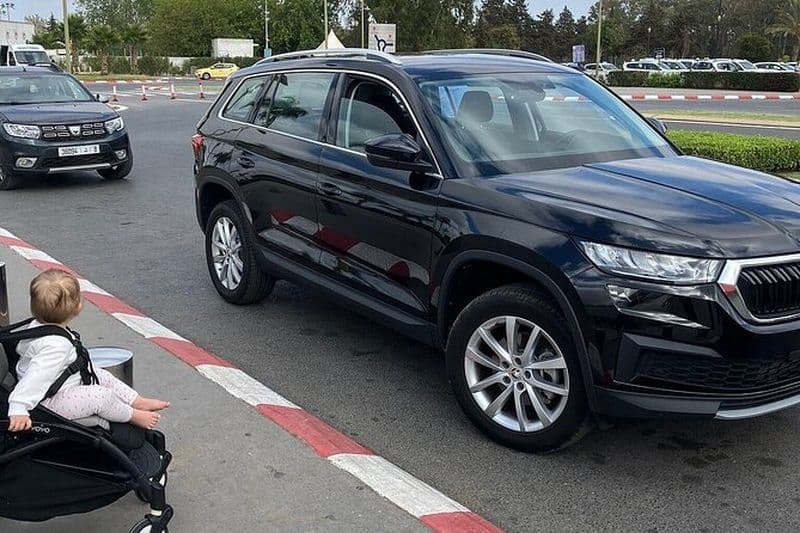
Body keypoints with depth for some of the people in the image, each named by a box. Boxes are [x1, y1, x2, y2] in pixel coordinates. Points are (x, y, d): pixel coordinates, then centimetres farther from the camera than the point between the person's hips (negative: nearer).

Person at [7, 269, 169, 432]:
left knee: (103, 376, 13)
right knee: (101, 396, -14)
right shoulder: (56, 345, -35)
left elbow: (21, 348, 17)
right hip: (50, 402, -11)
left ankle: (138, 402, 24)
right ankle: (133, 416, 11)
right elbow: (36, 377, -42)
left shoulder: (37, 326, -2)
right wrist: (18, 410, -48)